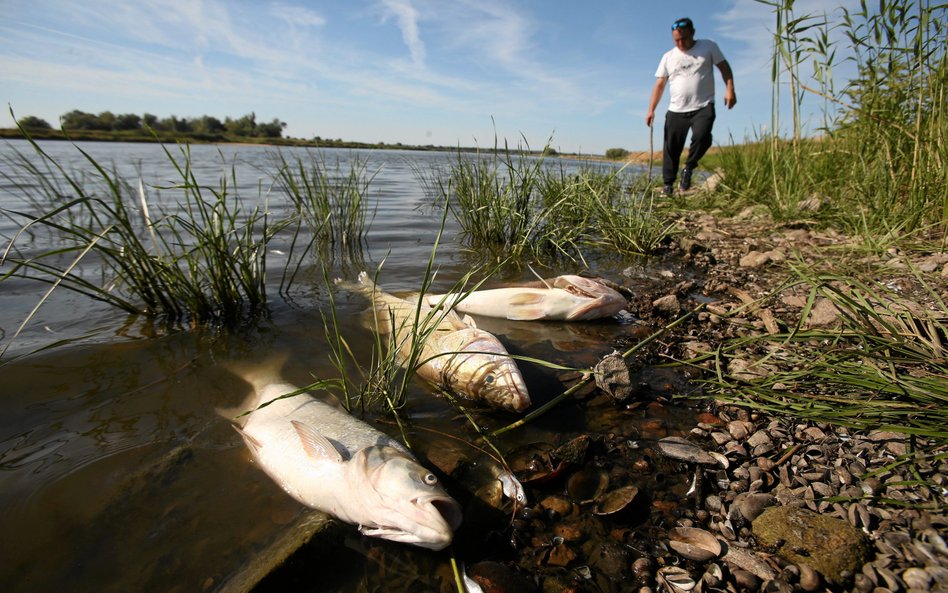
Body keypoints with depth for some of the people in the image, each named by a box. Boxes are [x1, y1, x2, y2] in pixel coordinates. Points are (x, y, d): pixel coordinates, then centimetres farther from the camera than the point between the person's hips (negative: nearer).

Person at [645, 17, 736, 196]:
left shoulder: (708, 46, 6)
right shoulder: (668, 57, 10)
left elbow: (724, 67, 10)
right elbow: (659, 85, 8)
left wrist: (730, 89, -5)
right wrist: (651, 110, -2)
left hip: (703, 107, -2)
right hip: (676, 111, 2)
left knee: (702, 137, -27)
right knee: (671, 149, 1)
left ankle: (688, 168, -3)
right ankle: (668, 185, 12)